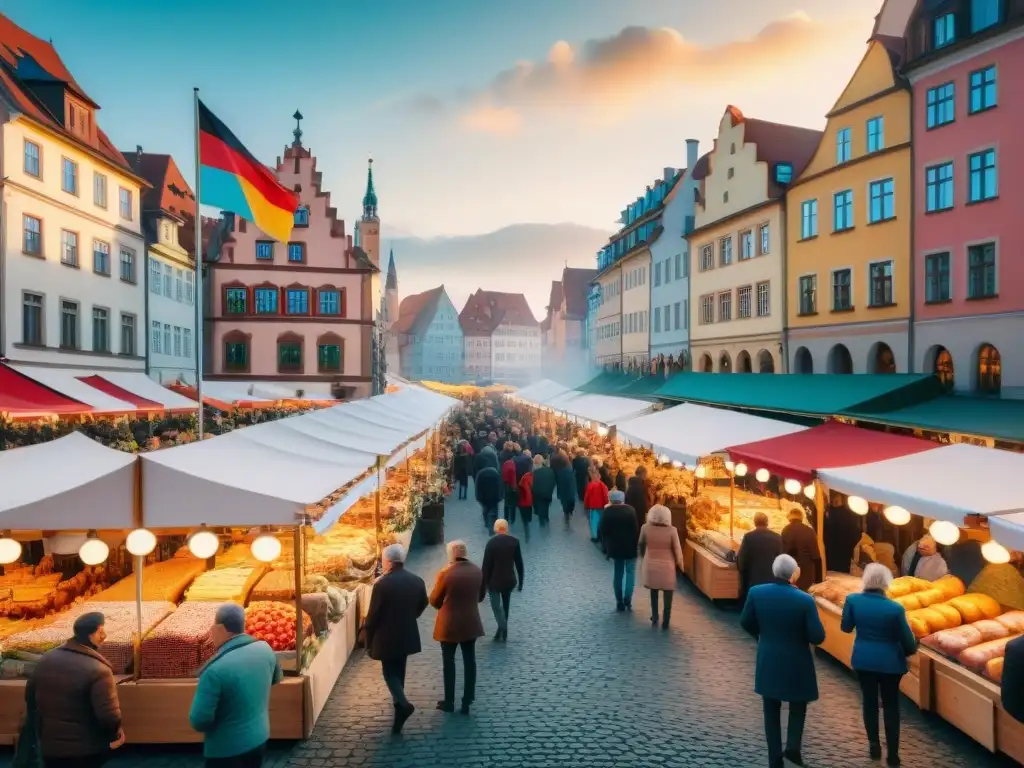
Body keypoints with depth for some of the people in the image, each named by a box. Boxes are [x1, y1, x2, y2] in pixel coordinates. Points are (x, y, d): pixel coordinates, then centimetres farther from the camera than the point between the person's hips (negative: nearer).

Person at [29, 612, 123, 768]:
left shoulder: (46, 659, -3)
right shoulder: (98, 671, -25)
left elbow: (30, 696, 12)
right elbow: (109, 716, -27)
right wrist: (115, 733, -6)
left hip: (49, 746, 6)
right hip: (86, 750, -6)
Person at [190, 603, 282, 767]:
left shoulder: (215, 669, -28)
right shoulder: (264, 648, -7)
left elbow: (199, 721, -21)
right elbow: (275, 678, 12)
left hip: (227, 749, -6)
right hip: (260, 738, 6)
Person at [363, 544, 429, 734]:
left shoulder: (382, 584, -20)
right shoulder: (417, 581, -3)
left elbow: (373, 615, -15)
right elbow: (422, 605, 11)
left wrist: (368, 642, -4)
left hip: (387, 637, -5)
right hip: (407, 635, 5)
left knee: (389, 672, 5)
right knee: (399, 670, 21)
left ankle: (403, 704, -14)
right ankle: (399, 703, 31)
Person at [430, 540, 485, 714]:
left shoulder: (445, 573, -18)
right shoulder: (477, 572, -4)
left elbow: (434, 601, -6)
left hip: (449, 625, -4)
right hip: (470, 623, 4)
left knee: (449, 662, 11)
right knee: (469, 661, 12)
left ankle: (449, 702, 21)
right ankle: (467, 702, 18)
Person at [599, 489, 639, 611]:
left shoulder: (606, 512, -6)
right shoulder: (630, 510, -10)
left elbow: (601, 531, -4)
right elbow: (636, 529, -11)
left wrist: (606, 546, 7)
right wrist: (637, 544, -1)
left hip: (614, 547, 2)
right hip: (630, 547, -2)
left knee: (617, 574, 12)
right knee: (630, 573, 10)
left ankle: (619, 603, 13)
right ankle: (627, 601, -2)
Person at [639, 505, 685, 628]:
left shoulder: (646, 528, -12)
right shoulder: (671, 530, -18)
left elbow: (640, 545, 2)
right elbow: (677, 549, -9)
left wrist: (643, 556, 21)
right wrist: (680, 563, 8)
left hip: (651, 564, 2)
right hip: (667, 566, -2)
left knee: (653, 591, 22)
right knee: (668, 593, 13)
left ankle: (654, 617, 29)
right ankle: (665, 621, 15)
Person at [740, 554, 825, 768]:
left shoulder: (756, 592, -13)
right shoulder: (805, 600, -21)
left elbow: (746, 623, 1)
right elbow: (818, 637, -17)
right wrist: (801, 633, 6)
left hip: (768, 662, 2)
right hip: (796, 663, -2)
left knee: (771, 710, 15)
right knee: (798, 706, 23)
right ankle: (793, 747, 11)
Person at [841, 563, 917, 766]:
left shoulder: (852, 600, -14)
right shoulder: (895, 608, -20)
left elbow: (846, 627, 0)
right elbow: (907, 640, -9)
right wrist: (911, 650, 14)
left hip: (863, 659, 2)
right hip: (890, 662, -2)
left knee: (870, 702, 16)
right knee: (891, 706, 12)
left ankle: (874, 746, 27)